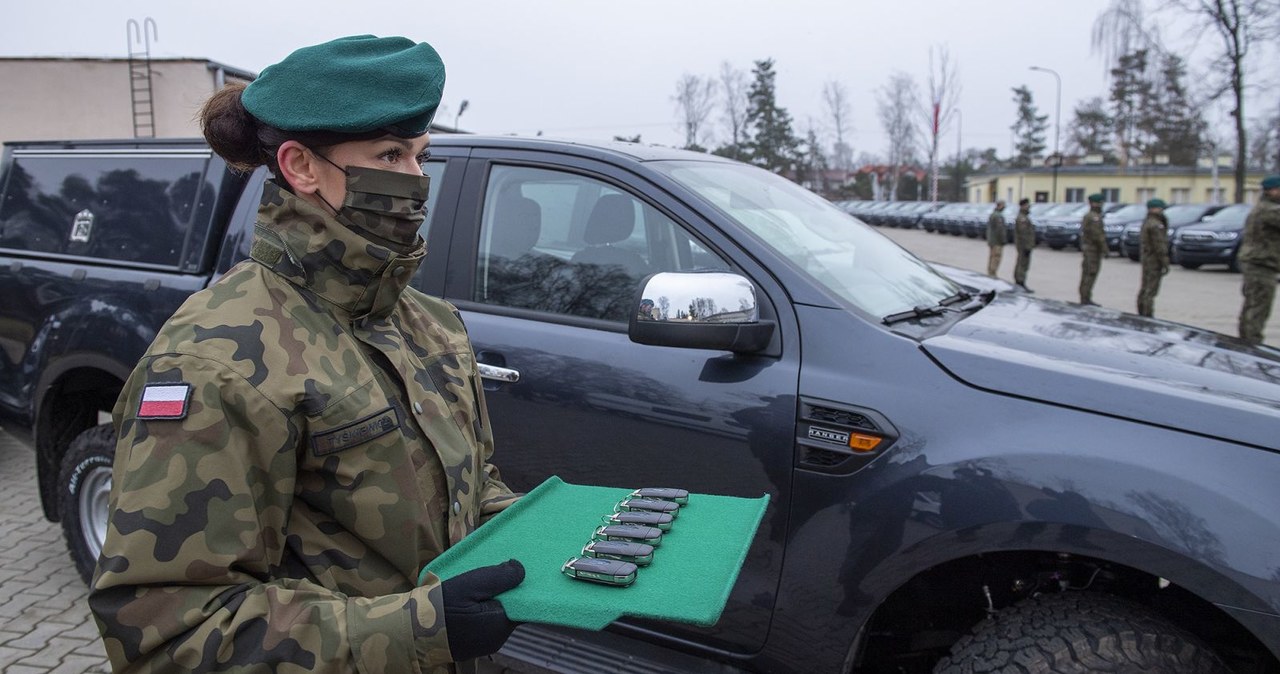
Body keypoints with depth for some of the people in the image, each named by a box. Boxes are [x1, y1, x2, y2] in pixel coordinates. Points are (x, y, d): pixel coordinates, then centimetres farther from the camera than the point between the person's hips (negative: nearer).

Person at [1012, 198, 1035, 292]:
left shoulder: (1020, 217, 15)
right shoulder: (1022, 218, -18)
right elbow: (1023, 234, -23)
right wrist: (1027, 247, -24)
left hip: (1021, 246, 11)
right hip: (1024, 245, -11)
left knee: (1020, 264, 14)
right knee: (1023, 264, -10)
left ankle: (1017, 282, 21)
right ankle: (1022, 285, -11)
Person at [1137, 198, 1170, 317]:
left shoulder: (1146, 222, 14)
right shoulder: (1155, 225, -17)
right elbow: (1159, 246, -20)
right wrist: (1165, 263, -18)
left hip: (1146, 259, 10)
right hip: (1154, 260, -10)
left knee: (1144, 288, 15)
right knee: (1151, 289, -8)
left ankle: (1141, 314, 21)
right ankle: (1148, 315, -8)